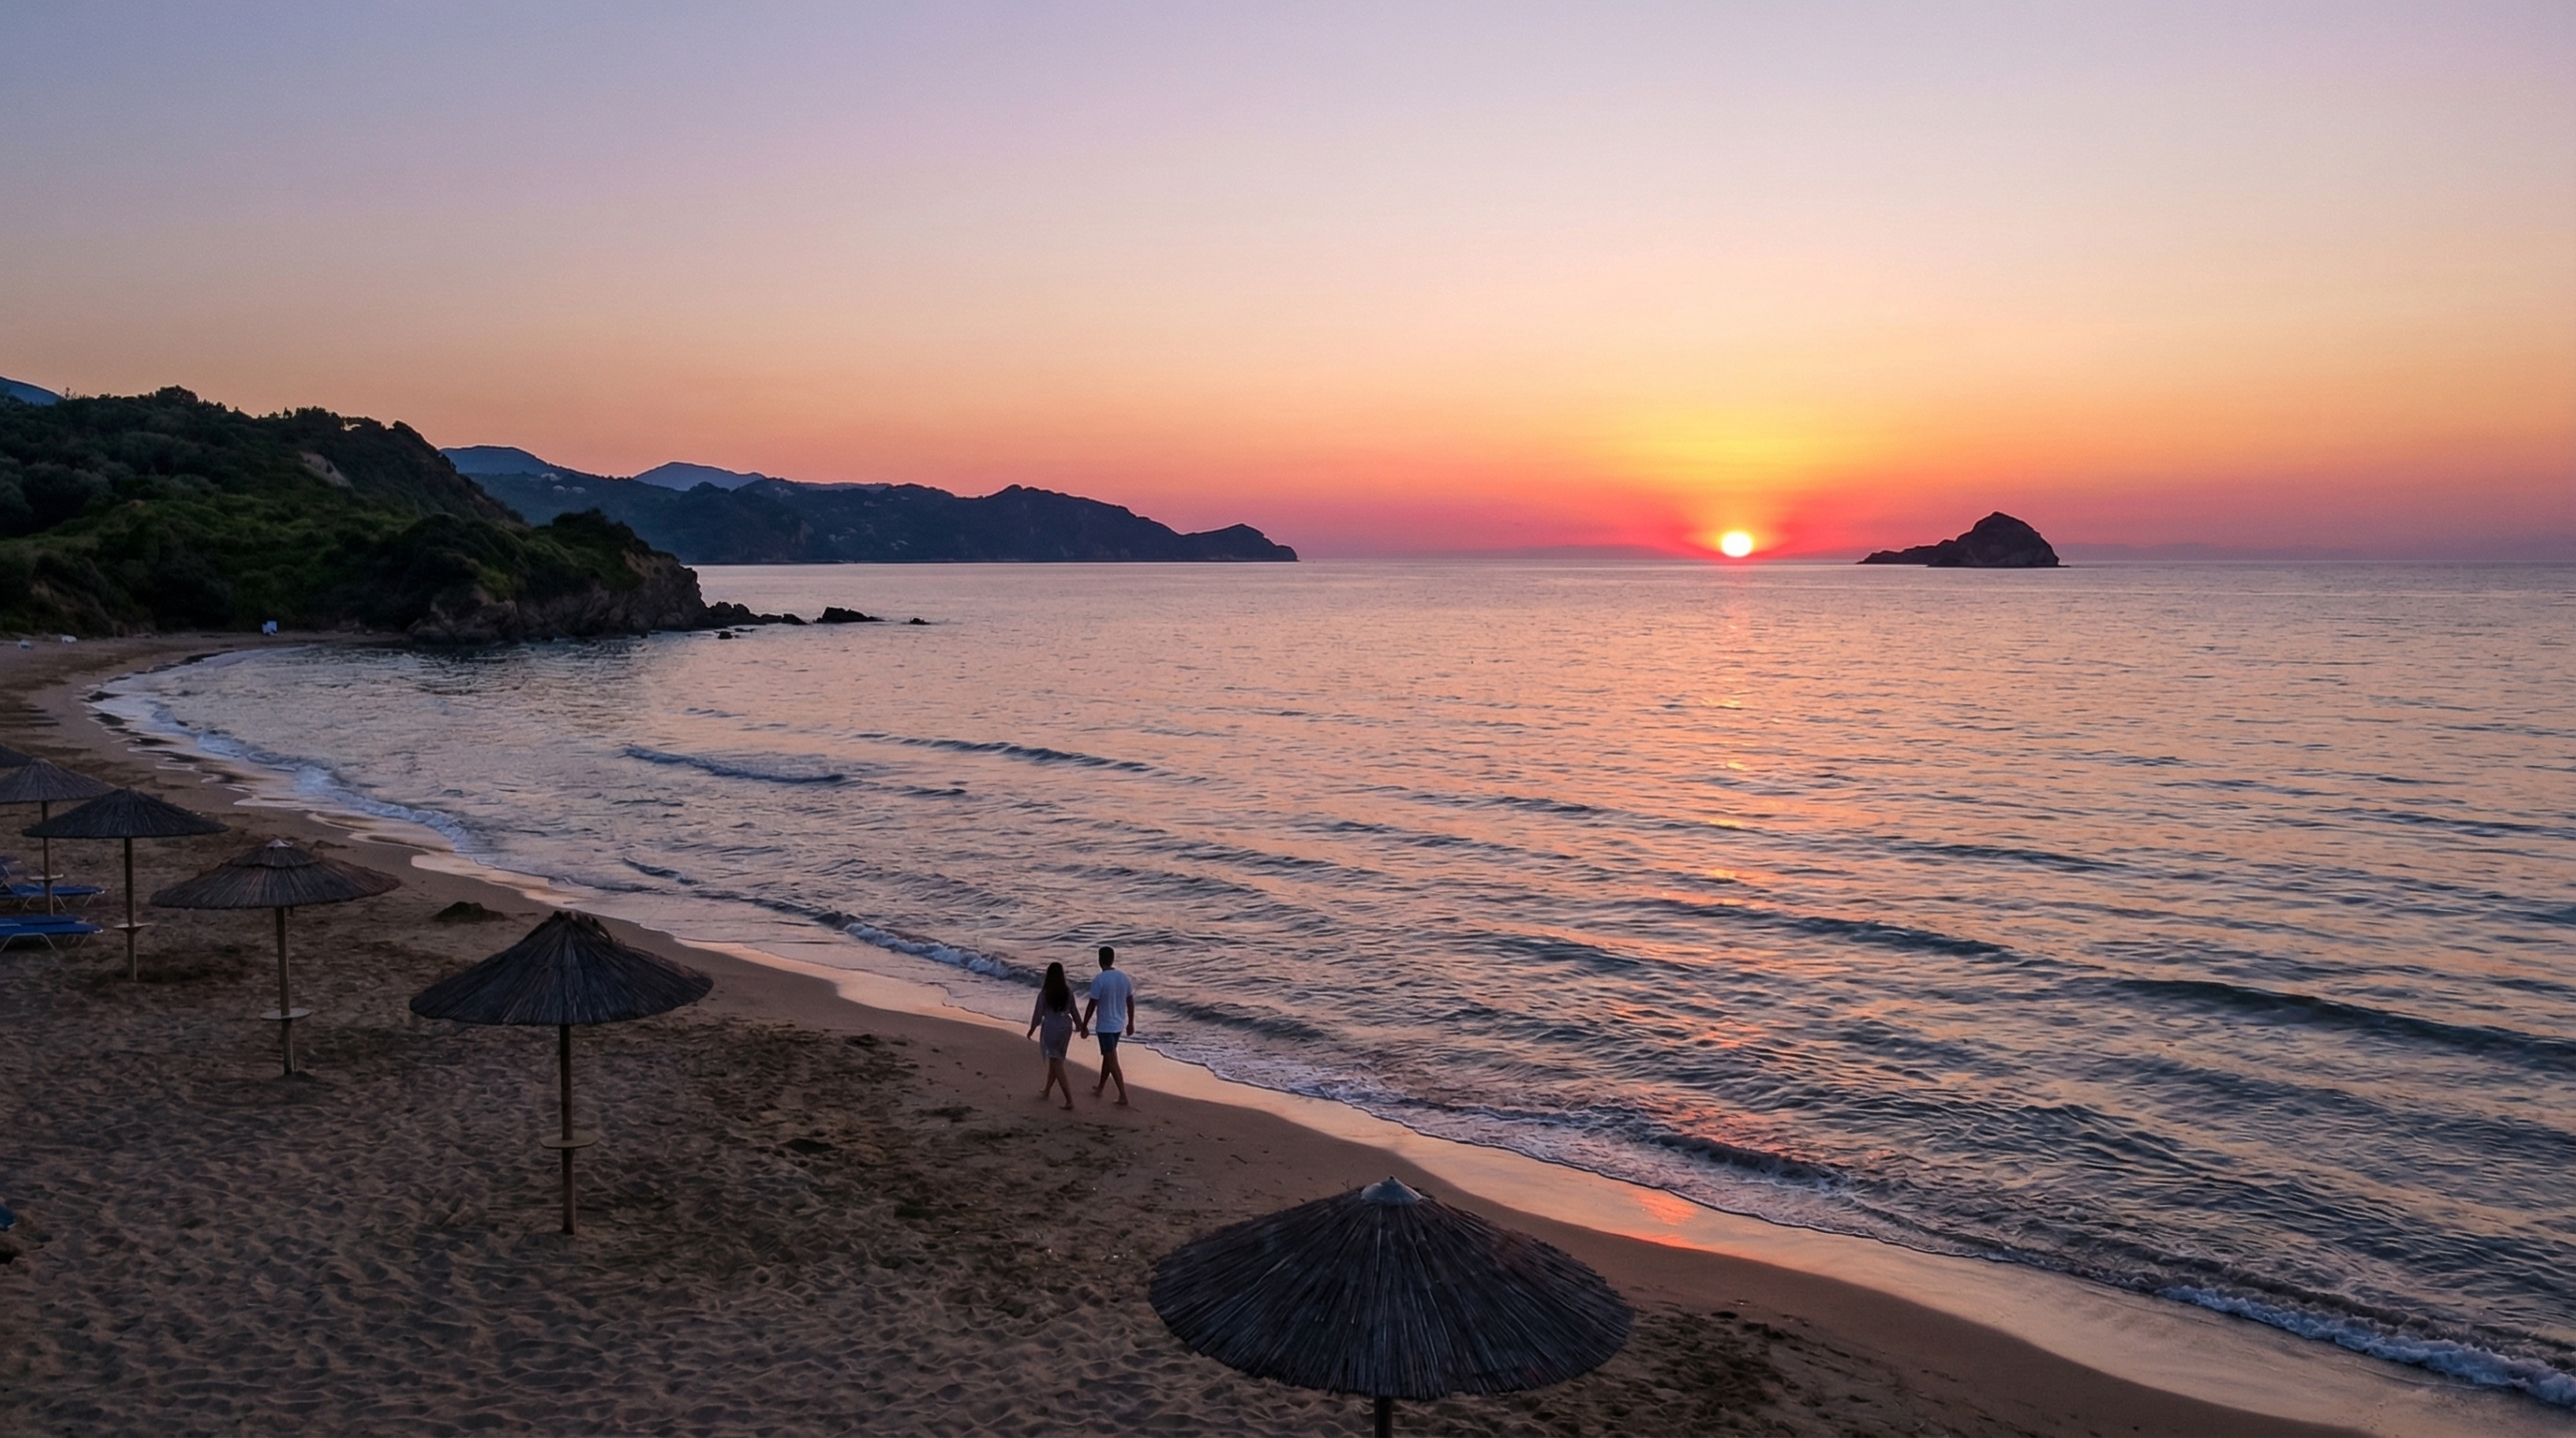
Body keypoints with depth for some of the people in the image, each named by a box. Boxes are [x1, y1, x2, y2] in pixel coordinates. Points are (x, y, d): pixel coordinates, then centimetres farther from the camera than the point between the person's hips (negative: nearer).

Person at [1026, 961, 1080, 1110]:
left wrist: (1032, 1029, 9)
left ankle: (1069, 1100, -8)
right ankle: (1047, 1090, 39)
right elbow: (1073, 1010, 8)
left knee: (1057, 1064, -2)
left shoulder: (1044, 993, -13)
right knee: (1055, 1061, 22)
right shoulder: (1068, 991, -2)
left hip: (1051, 1028, -5)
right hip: (1065, 1026, 5)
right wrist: (1079, 1024, 23)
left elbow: (1038, 1013, -7)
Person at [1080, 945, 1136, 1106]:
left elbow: (1091, 1006, -15)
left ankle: (1123, 1096, -5)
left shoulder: (1098, 981, -19)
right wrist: (1131, 1023, 19)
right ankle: (1100, 1088, 36)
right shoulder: (1124, 978, 0)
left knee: (1112, 1062, -3)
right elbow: (1130, 1002, 8)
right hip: (1119, 1025, 7)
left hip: (1105, 1026, -7)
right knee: (1107, 1055, 23)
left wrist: (1084, 1025, -4)